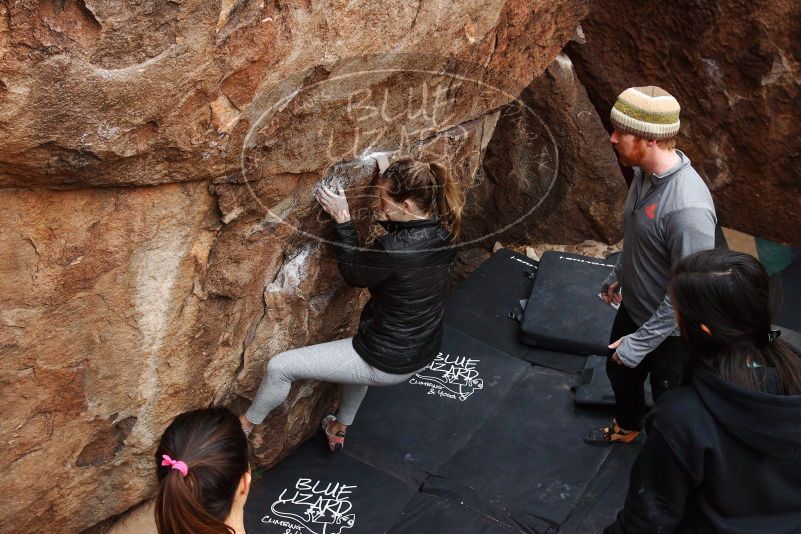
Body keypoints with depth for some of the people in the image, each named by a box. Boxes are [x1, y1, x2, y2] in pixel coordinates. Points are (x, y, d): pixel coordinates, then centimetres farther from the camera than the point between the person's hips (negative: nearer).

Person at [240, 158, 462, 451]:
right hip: (424, 351, 9)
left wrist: (342, 219, -6)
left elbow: (354, 273, -12)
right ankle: (340, 427, 58)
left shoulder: (393, 250, -31)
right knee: (361, 349, 43)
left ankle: (245, 425, 30)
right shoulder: (439, 234, -8)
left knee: (279, 367, 3)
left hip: (388, 362, -8)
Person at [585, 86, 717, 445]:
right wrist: (617, 275, 22)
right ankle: (626, 428, 60)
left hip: (669, 331, -8)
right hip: (632, 309, 8)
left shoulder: (688, 208, -37)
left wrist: (640, 342, -24)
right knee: (619, 373, 31)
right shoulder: (645, 173, -9)